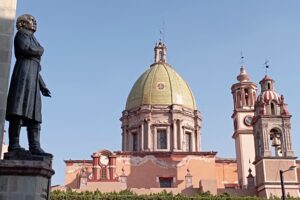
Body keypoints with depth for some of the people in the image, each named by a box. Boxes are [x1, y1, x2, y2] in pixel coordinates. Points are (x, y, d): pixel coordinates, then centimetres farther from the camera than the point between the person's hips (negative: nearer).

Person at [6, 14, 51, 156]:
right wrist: (40, 50, 5)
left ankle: (34, 146, -9)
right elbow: (24, 48, -14)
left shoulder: (32, 38, 33)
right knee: (20, 111, -18)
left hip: (33, 75, 9)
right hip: (24, 71, -9)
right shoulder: (22, 33, 9)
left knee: (33, 113, -2)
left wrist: (42, 86, 21)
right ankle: (13, 144, -23)